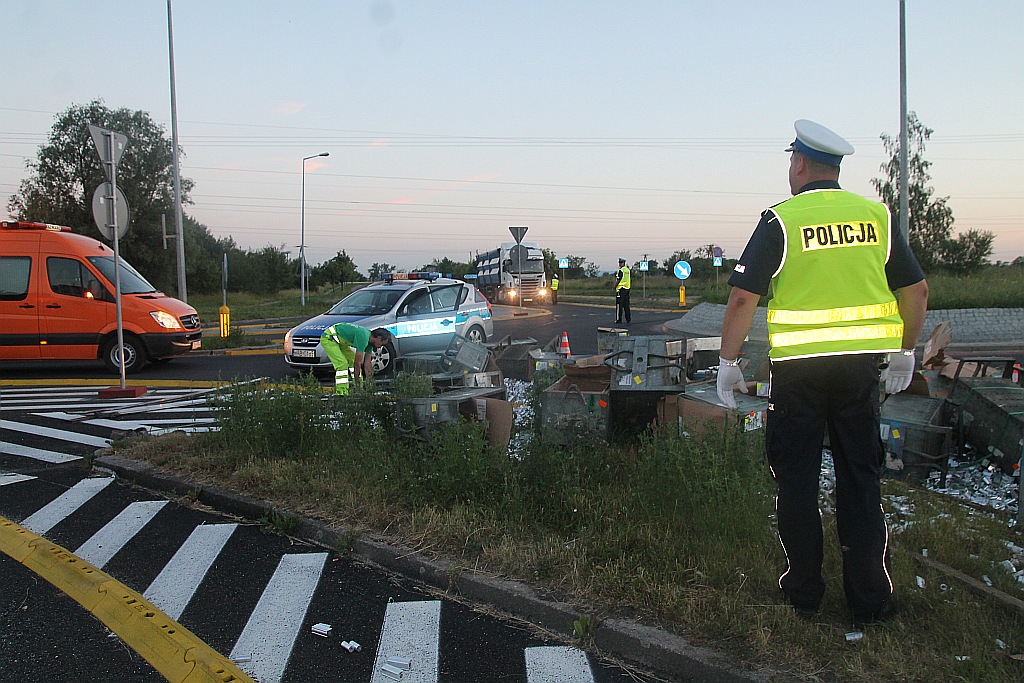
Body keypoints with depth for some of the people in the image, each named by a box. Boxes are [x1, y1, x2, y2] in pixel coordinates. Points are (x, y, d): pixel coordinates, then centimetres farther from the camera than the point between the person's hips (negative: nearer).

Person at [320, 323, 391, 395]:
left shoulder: (369, 339, 0)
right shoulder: (363, 338, -30)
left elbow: (367, 362, 6)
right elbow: (357, 362, -24)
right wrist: (357, 381, -15)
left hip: (339, 340, 10)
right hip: (328, 338, -10)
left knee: (353, 360, 7)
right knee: (342, 364, -21)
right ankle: (341, 393, -18)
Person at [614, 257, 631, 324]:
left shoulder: (620, 270, -12)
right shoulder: (627, 270, 11)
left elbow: (618, 280, -13)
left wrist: (615, 286, -1)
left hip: (621, 288, -8)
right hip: (627, 288, 8)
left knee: (619, 305, -4)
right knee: (626, 305, 12)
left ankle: (619, 319, -5)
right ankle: (628, 319, 14)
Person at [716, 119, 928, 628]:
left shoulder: (780, 220, -8)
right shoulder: (877, 215, 5)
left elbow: (743, 297, -13)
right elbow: (916, 290, 8)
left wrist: (728, 362, -4)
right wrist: (905, 353, 19)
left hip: (799, 367, -3)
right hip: (862, 365, 4)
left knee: (796, 480, 10)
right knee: (860, 479, 12)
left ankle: (804, 592, 20)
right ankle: (869, 600, 19)